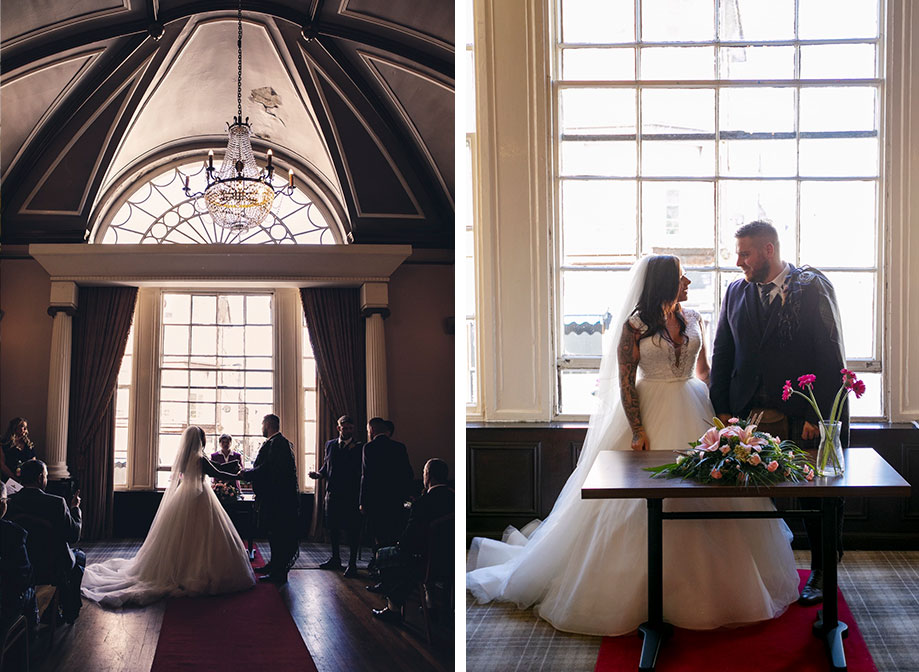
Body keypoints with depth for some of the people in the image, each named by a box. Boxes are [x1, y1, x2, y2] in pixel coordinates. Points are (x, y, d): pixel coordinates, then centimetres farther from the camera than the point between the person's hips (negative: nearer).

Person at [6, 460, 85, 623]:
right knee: (79, 556, 29)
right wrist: (75, 508, 2)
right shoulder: (57, 503, -23)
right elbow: (74, 535, -13)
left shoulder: (10, 503, -11)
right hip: (53, 571, -4)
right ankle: (71, 612, 34)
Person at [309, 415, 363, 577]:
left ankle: (352, 564, 2)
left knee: (353, 529, -3)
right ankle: (335, 559, 29)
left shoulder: (359, 448, -2)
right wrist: (319, 474, -1)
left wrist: (353, 450, -19)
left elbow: (361, 471, -8)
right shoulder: (330, 445, 12)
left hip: (351, 495, -5)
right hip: (333, 493, 5)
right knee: (333, 527, 13)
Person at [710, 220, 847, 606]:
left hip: (803, 416, -3)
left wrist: (818, 413, -12)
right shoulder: (736, 292, 9)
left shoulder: (812, 288, -4)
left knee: (817, 496, 6)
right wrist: (722, 409, 5)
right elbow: (722, 354, 12)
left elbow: (831, 355, -7)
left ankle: (822, 572, 22)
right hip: (749, 415, 3)